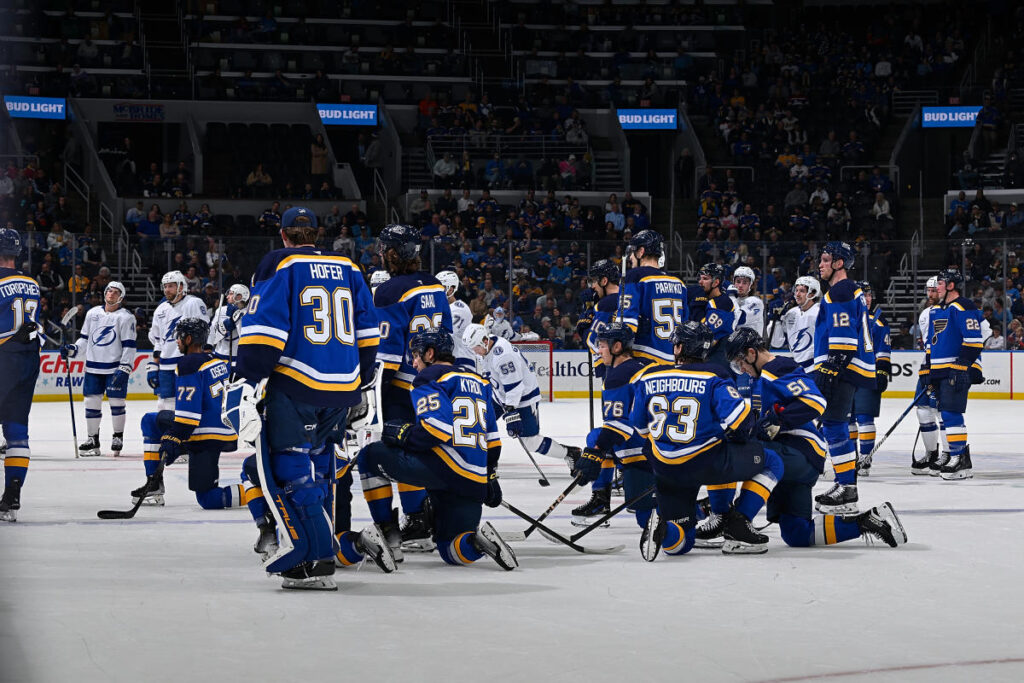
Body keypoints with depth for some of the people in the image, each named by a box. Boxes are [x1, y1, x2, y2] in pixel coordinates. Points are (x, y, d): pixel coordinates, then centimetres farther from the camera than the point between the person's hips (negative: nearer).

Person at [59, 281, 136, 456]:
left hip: (115, 368, -4)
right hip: (93, 368, 4)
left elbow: (129, 346, -8)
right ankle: (92, 440, 11)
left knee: (116, 402, -2)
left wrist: (124, 369, -15)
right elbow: (85, 339, 18)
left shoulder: (126, 317, -4)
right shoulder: (92, 313, 11)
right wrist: (72, 350, 2)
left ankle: (118, 437, 14)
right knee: (92, 401, 3)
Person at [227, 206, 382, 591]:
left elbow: (263, 330, -13)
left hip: (295, 387, -6)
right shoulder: (348, 270, 15)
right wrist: (363, 384, 25)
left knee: (288, 467, -4)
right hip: (343, 389, 6)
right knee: (317, 465, 20)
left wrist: (246, 384, -16)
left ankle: (315, 560, -15)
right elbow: (368, 332, 17)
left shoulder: (278, 266, -2)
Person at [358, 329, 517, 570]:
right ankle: (478, 539, -16)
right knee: (450, 551, 16)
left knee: (371, 456, 8)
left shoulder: (429, 378, -1)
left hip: (444, 467, -8)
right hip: (475, 483, 8)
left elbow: (439, 425, -17)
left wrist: (404, 434, -4)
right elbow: (492, 438, 25)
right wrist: (490, 477, 30)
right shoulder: (478, 383, 24)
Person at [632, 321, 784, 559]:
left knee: (679, 544, 19)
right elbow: (739, 417, -14)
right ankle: (736, 526, 5)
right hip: (707, 463, -4)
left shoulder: (649, 378, 5)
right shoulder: (713, 377, -6)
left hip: (666, 469, 4)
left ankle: (661, 527, -17)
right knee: (771, 463, 17)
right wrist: (739, 437, 9)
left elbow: (640, 426, 15)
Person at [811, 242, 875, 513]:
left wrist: (829, 370, -23)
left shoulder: (840, 292, -12)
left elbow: (843, 337, -21)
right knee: (835, 426, 14)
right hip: (848, 369, 11)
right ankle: (846, 485, 17)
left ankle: (847, 489, -13)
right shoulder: (851, 291, 22)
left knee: (834, 424, -12)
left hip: (843, 368, -11)